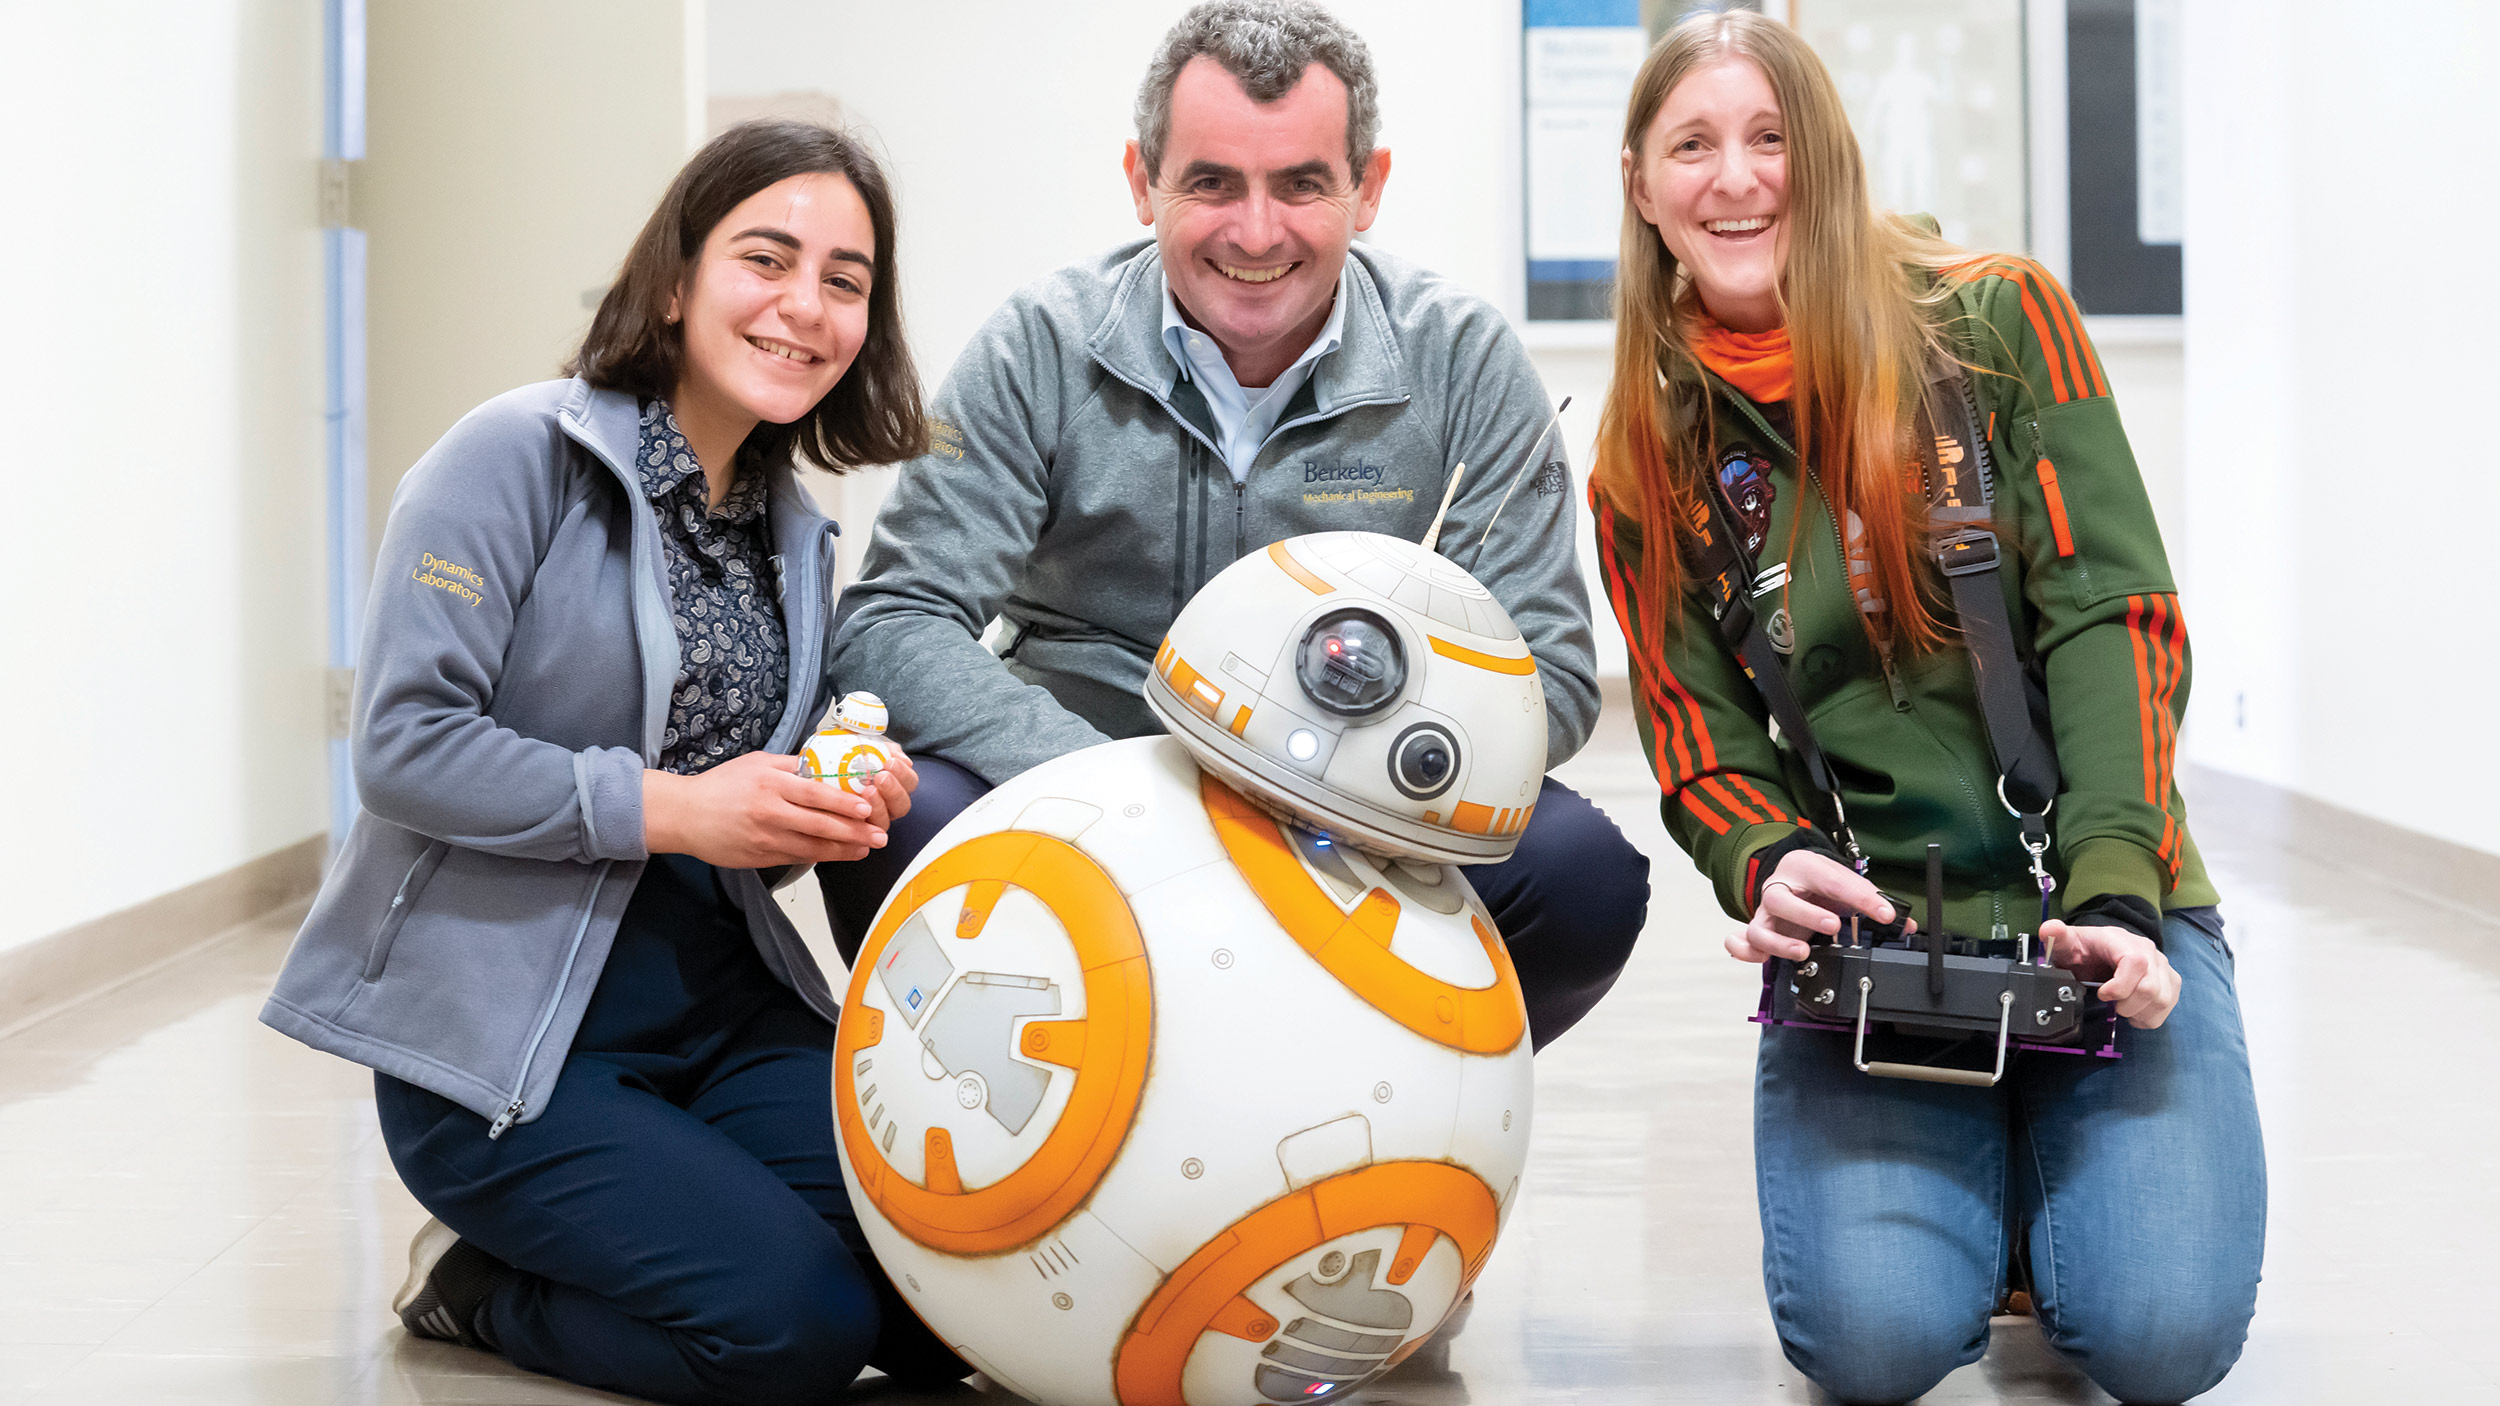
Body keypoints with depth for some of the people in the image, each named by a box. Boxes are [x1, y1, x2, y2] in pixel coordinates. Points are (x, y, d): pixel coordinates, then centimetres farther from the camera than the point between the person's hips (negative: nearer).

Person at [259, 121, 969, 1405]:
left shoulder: (789, 531, 14)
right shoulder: (518, 458, -9)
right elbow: (403, 746, -17)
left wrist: (835, 818, -4)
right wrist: (670, 808, -21)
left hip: (720, 1006, 7)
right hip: (502, 1043, -7)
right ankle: (477, 1285, 7)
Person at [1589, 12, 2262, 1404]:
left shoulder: (1998, 316, 0)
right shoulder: (1648, 461, 7)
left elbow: (2114, 613, -6)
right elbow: (1701, 732, 7)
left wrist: (2115, 889, -18)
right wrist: (1768, 865, -17)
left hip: (2101, 917, -1)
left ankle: (2046, 1154, 15)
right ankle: (1972, 1169, 13)